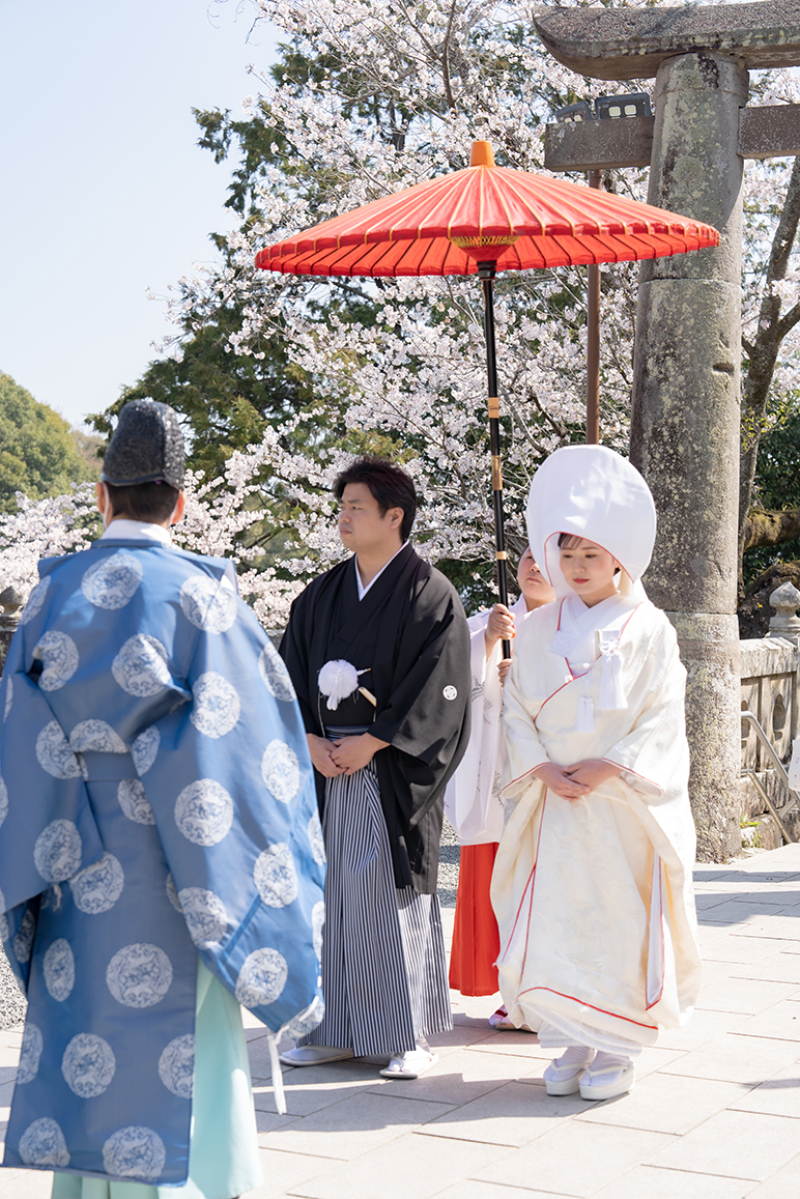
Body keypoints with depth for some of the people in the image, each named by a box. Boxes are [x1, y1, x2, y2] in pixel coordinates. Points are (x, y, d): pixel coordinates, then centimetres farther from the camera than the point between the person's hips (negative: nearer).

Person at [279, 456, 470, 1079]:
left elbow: (436, 688, -11)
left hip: (393, 768, -5)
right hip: (329, 764, 6)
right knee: (335, 892, 7)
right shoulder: (323, 595, 12)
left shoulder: (429, 594, -5)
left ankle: (412, 1035, 8)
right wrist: (312, 742, -4)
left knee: (396, 893, -3)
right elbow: (293, 674, 11)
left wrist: (371, 743, -14)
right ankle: (337, 1030, 16)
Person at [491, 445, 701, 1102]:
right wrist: (544, 769, -8)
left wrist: (607, 768, -16)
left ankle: (615, 1051, 9)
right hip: (554, 804, 3)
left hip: (624, 805, -3)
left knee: (619, 920, -1)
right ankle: (572, 1045, 13)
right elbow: (516, 710, 8)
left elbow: (662, 720, -5)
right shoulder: (538, 631, 9)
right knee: (552, 921, 1)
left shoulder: (648, 629, -1)